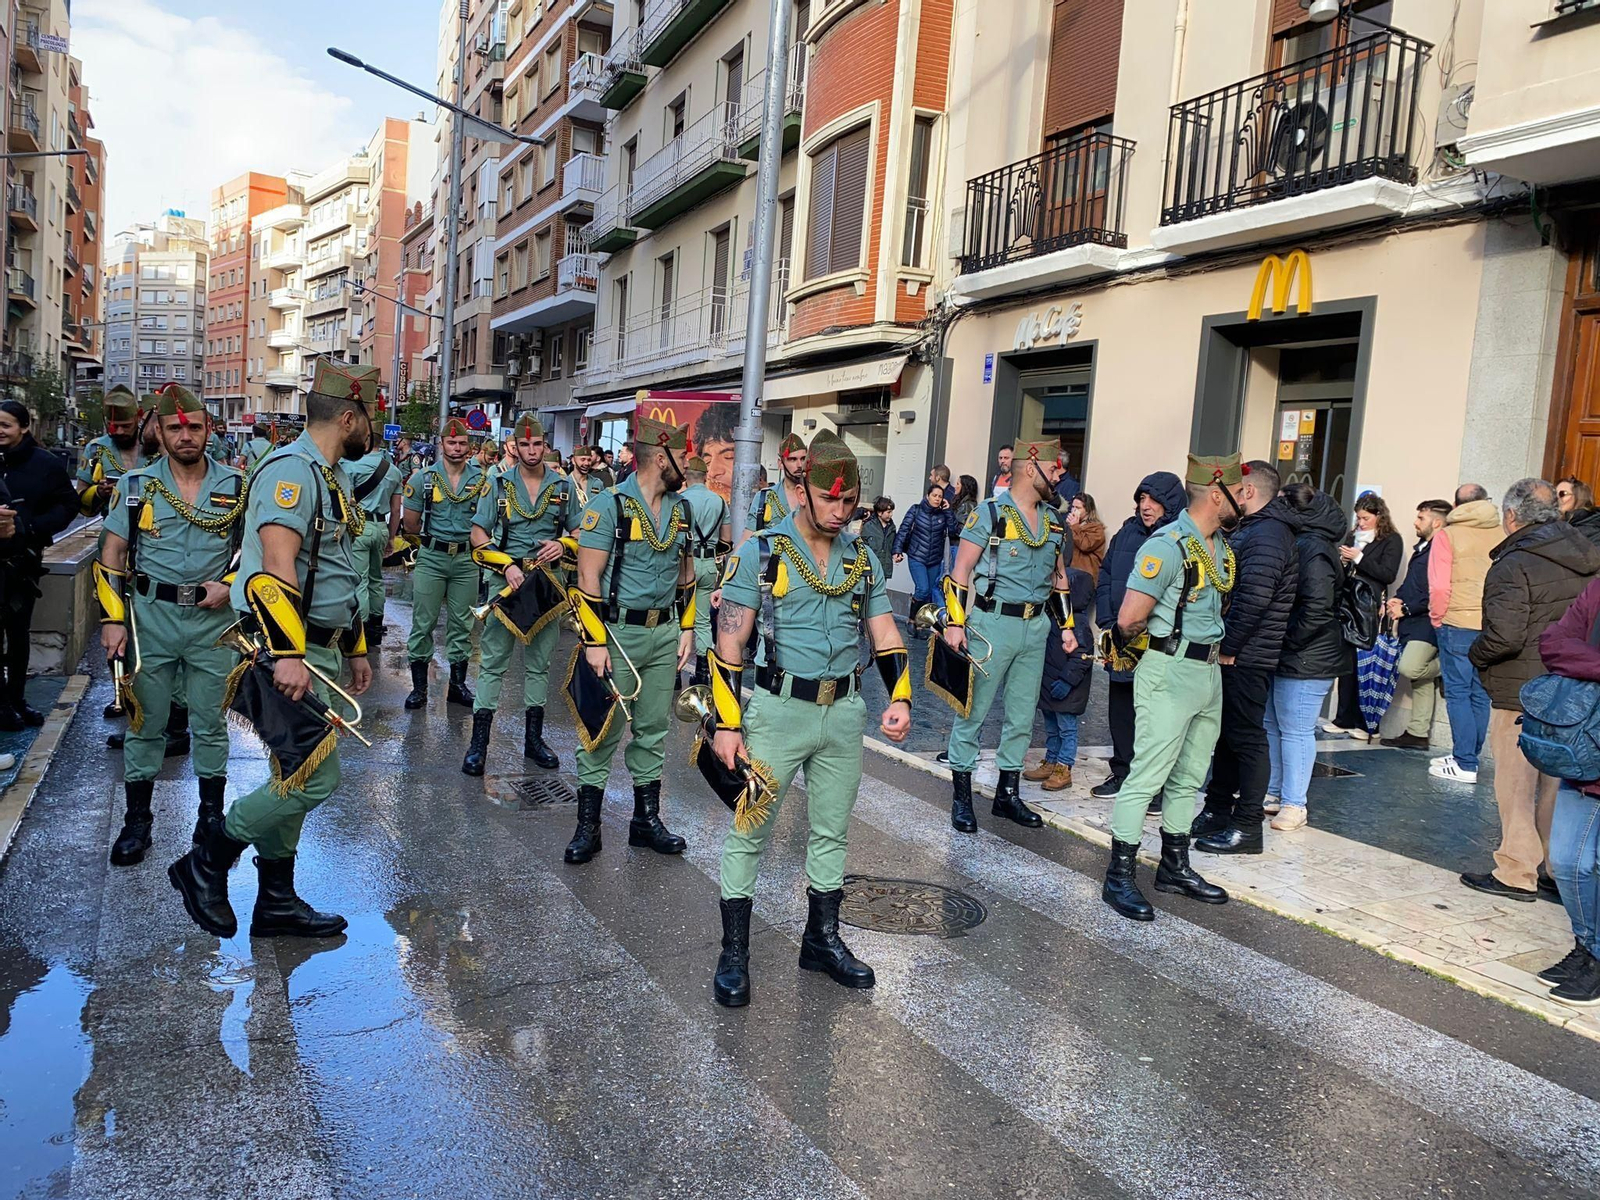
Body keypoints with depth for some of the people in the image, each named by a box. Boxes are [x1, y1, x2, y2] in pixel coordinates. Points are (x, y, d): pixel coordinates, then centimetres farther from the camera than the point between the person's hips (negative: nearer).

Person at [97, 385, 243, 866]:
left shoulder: (236, 485, 0)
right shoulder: (136, 484, 0)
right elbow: (111, 555, 2)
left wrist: (230, 585, -9)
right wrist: (112, 617, -5)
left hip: (212, 619, 0)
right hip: (149, 615, 0)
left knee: (211, 722, 9)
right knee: (145, 722, 9)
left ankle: (212, 814, 24)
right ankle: (136, 820, 22)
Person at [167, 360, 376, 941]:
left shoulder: (331, 476, 18)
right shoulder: (291, 470, -15)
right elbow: (276, 569, -26)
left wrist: (355, 648, 25)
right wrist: (287, 653, -33)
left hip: (316, 652, 10)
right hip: (288, 651, -10)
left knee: (295, 779, 14)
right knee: (314, 779, -10)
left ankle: (277, 904, 24)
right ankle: (205, 864, 9)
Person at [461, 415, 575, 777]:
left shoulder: (564, 487, 6)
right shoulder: (499, 485, 2)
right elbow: (479, 535, 0)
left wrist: (562, 545, -13)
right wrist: (507, 565, -14)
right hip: (506, 580, -2)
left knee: (539, 662, 10)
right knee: (493, 661, -1)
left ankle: (533, 738, 21)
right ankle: (479, 741, 5)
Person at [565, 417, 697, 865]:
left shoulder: (682, 508, 9)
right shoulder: (609, 505, -11)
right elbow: (588, 578, -13)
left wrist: (687, 629, 12)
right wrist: (594, 641, -17)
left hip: (664, 634, 6)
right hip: (617, 631, -6)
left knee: (653, 729, 13)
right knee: (604, 729, 2)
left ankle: (647, 819, 25)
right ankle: (588, 826, 13)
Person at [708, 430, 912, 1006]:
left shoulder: (863, 559, 7)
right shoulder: (760, 551, -7)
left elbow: (886, 636, 10)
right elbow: (730, 644, -8)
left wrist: (899, 699, -6)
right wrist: (727, 723, -11)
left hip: (845, 712, 5)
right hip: (777, 710, -4)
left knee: (832, 831, 15)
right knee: (750, 832, 2)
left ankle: (822, 939, 31)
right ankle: (734, 952, 16)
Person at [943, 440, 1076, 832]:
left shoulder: (1054, 523, 12)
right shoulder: (989, 513, -7)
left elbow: (1059, 578, 21)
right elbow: (961, 572, -8)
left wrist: (1066, 625, 15)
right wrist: (955, 622, -14)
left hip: (1036, 626, 6)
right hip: (993, 622, -6)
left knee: (1022, 714, 11)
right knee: (974, 709, 1)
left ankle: (1008, 793, 24)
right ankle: (961, 796, 12)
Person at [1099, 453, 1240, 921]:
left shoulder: (1222, 547, 11)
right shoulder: (1169, 545, -17)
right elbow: (1129, 619, -20)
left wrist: (1216, 649, 10)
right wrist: (1163, 639, -2)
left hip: (1209, 672, 9)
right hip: (1171, 672, -9)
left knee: (1189, 778, 16)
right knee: (1149, 775, -5)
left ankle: (1175, 867, 29)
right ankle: (1119, 877, 4)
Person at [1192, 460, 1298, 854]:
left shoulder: (1266, 536, -16)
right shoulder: (1252, 529, 17)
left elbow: (1253, 599, -24)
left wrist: (1228, 646, -17)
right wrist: (1222, 644, 15)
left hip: (1245, 658, -10)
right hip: (1234, 654, 10)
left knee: (1247, 739, -3)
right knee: (1226, 734, 16)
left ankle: (1247, 827, 4)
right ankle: (1218, 812, 26)